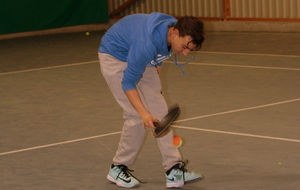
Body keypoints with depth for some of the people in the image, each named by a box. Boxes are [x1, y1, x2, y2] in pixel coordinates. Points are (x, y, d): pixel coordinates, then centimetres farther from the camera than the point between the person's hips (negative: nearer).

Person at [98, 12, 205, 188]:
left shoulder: (174, 31, -15)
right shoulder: (147, 44, -40)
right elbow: (128, 82, -31)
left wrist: (154, 86, 19)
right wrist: (144, 113, -39)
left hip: (138, 57, 8)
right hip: (114, 57, -8)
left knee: (159, 111, -2)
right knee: (136, 117, -14)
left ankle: (175, 171, -1)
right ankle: (118, 169, 5)